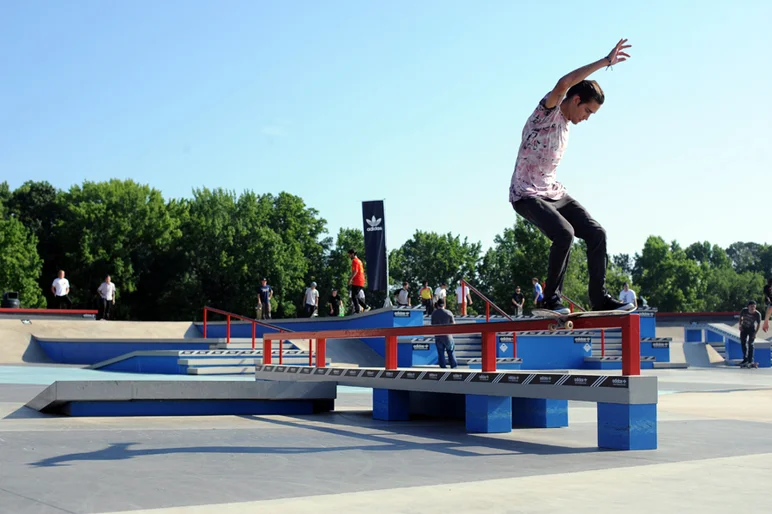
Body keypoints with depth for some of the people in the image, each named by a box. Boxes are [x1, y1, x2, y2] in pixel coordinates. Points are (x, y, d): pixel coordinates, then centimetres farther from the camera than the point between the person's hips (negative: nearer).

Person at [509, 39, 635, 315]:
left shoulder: (566, 125, 15)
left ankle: (599, 298, 4)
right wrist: (605, 61, -32)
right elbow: (564, 84, -33)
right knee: (564, 234, -29)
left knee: (596, 233, -3)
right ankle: (551, 299, -13)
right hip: (527, 195, -9)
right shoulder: (548, 111, -11)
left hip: (555, 193, 9)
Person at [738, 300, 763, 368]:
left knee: (750, 344, -12)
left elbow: (759, 324, -12)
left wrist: (755, 333, -17)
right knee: (743, 343, 7)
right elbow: (740, 317, 5)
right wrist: (740, 325, -5)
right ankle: (745, 359, 22)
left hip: (752, 329, -4)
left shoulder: (757, 314, -22)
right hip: (744, 329, 4)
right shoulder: (744, 310, -16)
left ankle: (750, 361, -9)